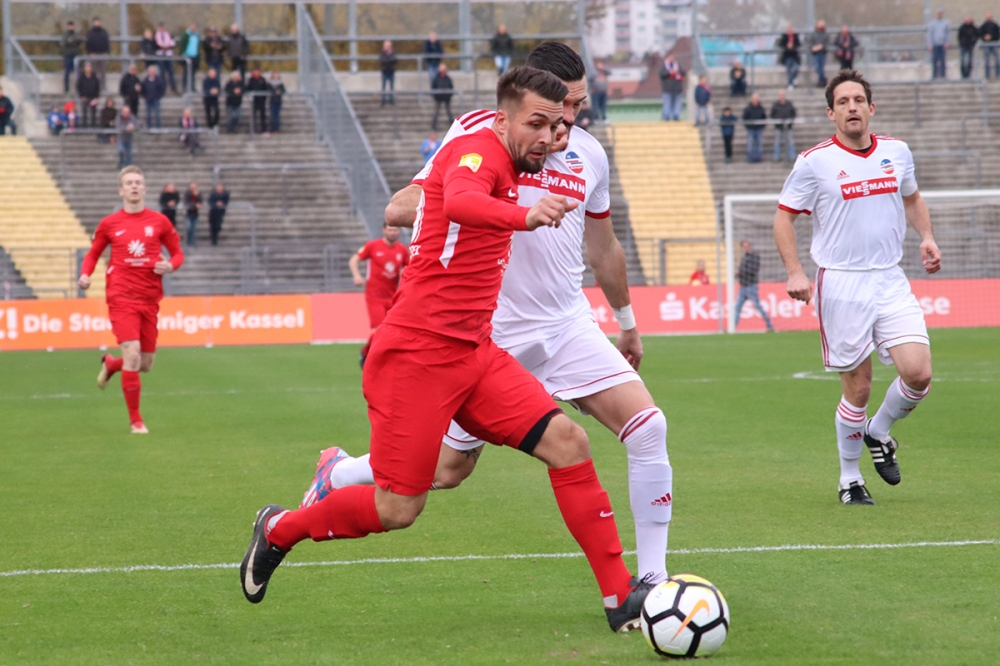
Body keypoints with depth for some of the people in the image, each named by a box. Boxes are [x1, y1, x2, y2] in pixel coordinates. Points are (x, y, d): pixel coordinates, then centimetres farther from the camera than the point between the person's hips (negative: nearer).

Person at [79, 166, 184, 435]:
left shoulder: (159, 222, 5)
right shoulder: (109, 224, 3)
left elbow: (177, 253, 12)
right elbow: (93, 253, 15)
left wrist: (170, 266, -10)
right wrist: (85, 274, -5)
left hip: (150, 298, 3)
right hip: (121, 297, -3)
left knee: (145, 364, 7)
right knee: (132, 352, -19)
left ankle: (110, 364, 43)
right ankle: (135, 420, -7)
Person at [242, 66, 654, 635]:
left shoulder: (508, 167, 15)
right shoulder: (479, 150, -13)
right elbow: (459, 202, -39)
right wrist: (524, 215, -59)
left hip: (473, 352, 9)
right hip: (417, 353, -9)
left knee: (568, 443, -6)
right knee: (398, 510, -3)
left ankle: (621, 596, -4)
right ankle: (279, 530, 24)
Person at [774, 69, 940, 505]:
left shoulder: (896, 152, 7)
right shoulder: (814, 162, -6)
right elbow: (783, 216, 0)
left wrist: (926, 236, 7)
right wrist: (794, 272, -11)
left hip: (891, 281, 4)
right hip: (841, 286, -3)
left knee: (918, 374, -11)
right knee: (858, 387, -1)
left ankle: (878, 433, 19)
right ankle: (849, 478, 18)